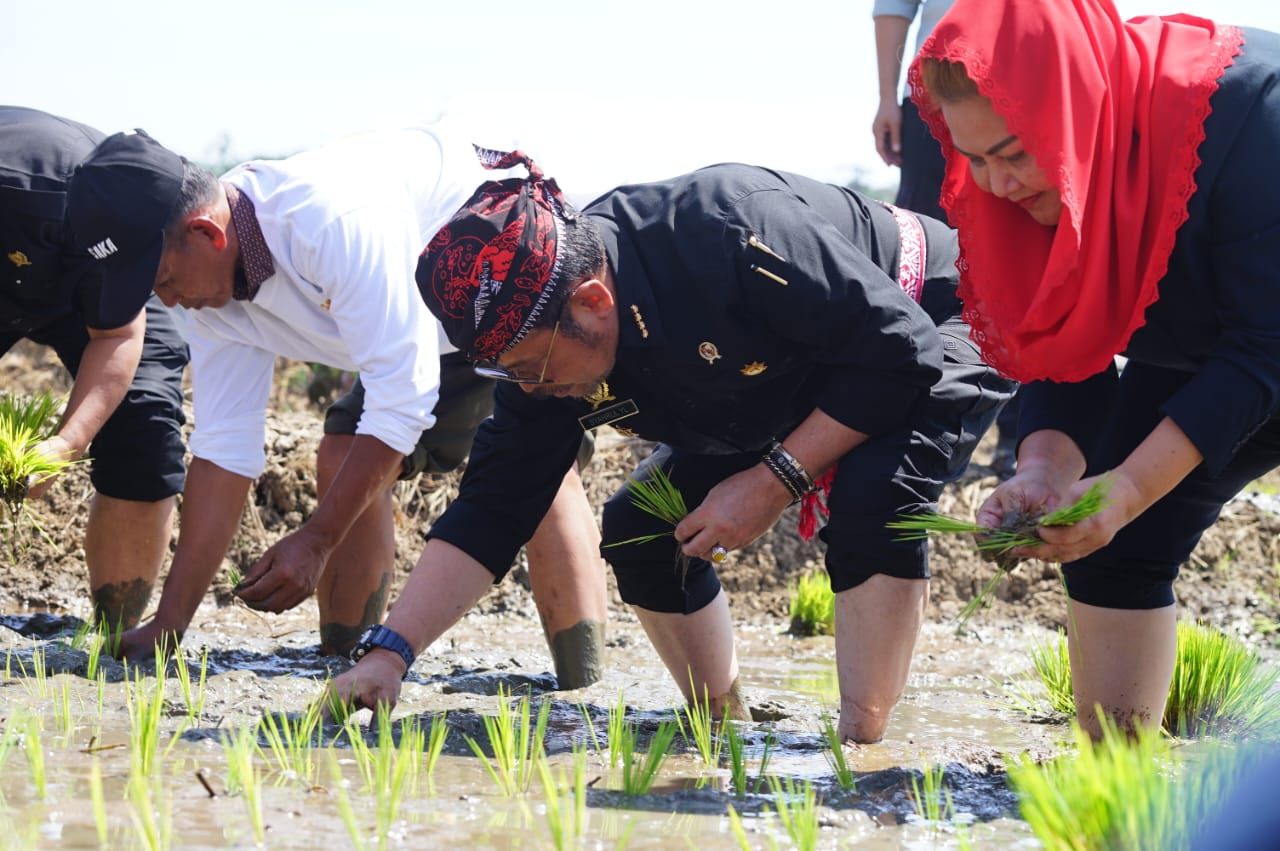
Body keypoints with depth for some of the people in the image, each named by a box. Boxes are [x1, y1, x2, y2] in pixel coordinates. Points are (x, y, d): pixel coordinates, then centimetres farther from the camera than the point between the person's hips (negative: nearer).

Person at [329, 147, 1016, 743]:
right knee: (638, 530, -5)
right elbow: (489, 511, -13)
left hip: (934, 335, -7)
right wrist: (389, 653, -23)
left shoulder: (730, 237, -41)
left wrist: (774, 482, -33)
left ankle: (861, 745, -26)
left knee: (870, 499, -35)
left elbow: (901, 350, -34)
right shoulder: (541, 339, -18)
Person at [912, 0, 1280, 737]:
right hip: (1191, 356, 6)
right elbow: (1063, 361, -11)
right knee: (1108, 544, -2)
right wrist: (1044, 473, -32)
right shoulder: (1007, 188, -19)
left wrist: (1127, 487, -39)